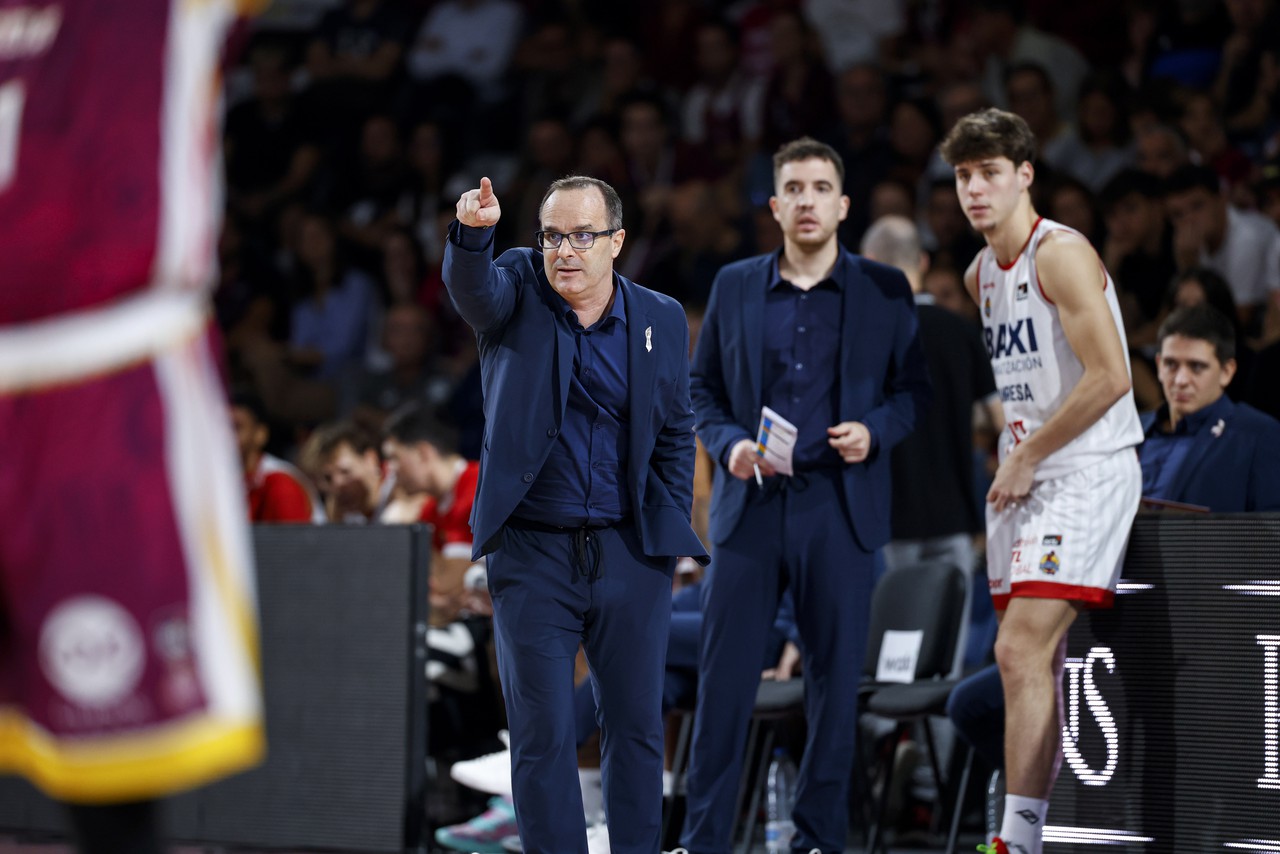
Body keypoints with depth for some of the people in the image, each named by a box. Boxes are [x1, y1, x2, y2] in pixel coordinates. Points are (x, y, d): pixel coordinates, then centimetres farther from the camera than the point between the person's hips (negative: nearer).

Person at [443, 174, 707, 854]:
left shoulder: (661, 320, 5)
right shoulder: (518, 290, 0)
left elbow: (675, 435, 11)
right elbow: (472, 289, -24)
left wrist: (671, 533, 3)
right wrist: (471, 232, -45)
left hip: (630, 555, 2)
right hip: (532, 554, -2)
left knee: (637, 725, 9)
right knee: (541, 734, 1)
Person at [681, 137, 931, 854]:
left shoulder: (885, 290, 5)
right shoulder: (735, 286, 9)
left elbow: (914, 387, 8)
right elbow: (702, 386, 13)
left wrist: (875, 432, -11)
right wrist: (726, 443, -5)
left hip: (840, 505, -1)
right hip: (751, 503, 1)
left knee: (835, 678, 3)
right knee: (725, 674, 0)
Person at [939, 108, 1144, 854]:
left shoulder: (1062, 254, -13)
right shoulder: (980, 274, 14)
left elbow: (1110, 377, -20)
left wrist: (1026, 458, -14)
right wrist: (1012, 462, 15)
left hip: (1087, 471, -9)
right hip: (1025, 476, 9)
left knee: (1022, 651, -18)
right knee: (1035, 659, 8)